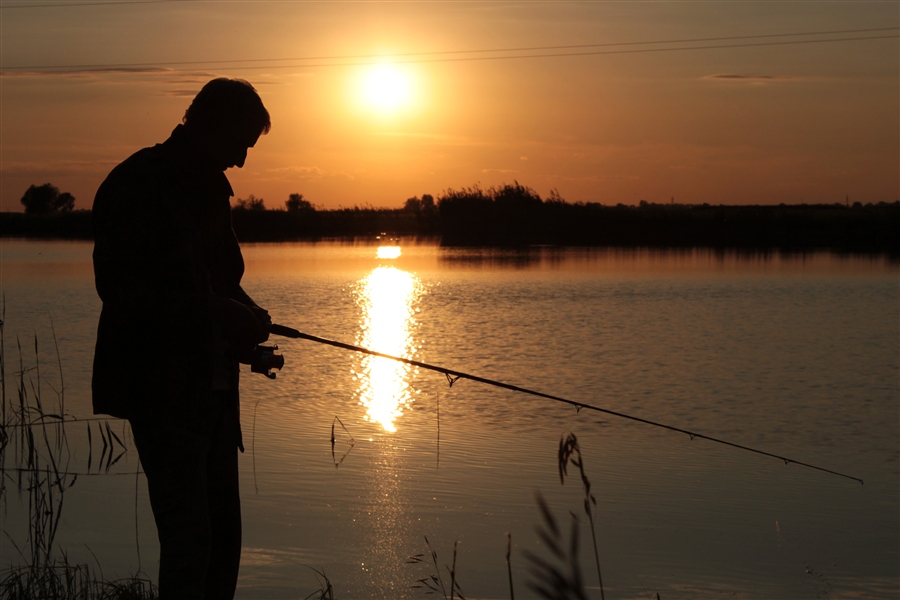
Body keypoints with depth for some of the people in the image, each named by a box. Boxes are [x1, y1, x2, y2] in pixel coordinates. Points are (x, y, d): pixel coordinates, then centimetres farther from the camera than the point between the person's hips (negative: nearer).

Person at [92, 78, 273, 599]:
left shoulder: (210, 189, 16)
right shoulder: (139, 184, -10)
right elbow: (122, 288, -19)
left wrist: (245, 318, 2)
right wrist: (223, 313, -21)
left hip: (214, 390, 8)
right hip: (162, 393, -8)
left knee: (223, 542, 11)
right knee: (190, 542, -12)